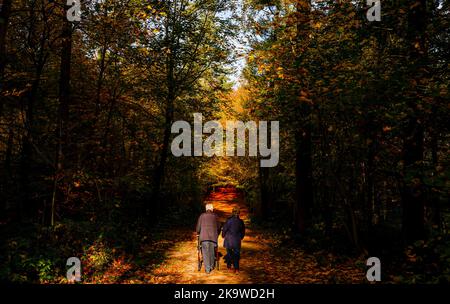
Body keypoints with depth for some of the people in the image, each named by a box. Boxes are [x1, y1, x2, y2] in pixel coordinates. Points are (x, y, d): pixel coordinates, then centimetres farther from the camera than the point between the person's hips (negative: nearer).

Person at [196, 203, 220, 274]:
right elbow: (218, 227, 11)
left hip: (204, 237, -1)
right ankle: (212, 266, 26)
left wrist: (198, 234, 23)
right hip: (213, 236, 1)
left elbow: (198, 227, 5)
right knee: (212, 252, 15)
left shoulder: (202, 216, 3)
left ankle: (207, 269, 3)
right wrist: (217, 235, 26)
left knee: (205, 253, 3)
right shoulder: (215, 216, 6)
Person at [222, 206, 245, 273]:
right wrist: (240, 238, 25)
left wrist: (223, 236, 12)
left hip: (228, 240, -1)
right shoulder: (241, 222, -3)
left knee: (229, 252, 16)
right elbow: (243, 232, 7)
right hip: (237, 240, 1)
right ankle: (236, 268, -1)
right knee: (236, 254, 7)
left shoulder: (229, 220, -12)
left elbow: (224, 229, -7)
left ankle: (229, 266, 25)